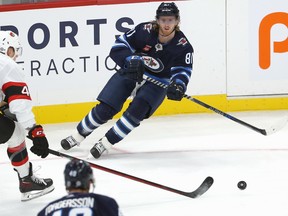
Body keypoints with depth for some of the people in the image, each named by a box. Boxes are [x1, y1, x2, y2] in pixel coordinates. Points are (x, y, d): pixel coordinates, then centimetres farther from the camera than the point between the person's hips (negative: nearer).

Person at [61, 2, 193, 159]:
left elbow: (182, 71, -25)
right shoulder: (144, 30, -19)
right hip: (130, 73, 1)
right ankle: (78, 135, 17)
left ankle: (106, 143, -13)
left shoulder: (183, 46, -19)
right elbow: (118, 47, -17)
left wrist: (178, 86, -48)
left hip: (157, 83, -1)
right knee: (105, 109, -7)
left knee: (137, 110, -27)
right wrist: (131, 60, -36)